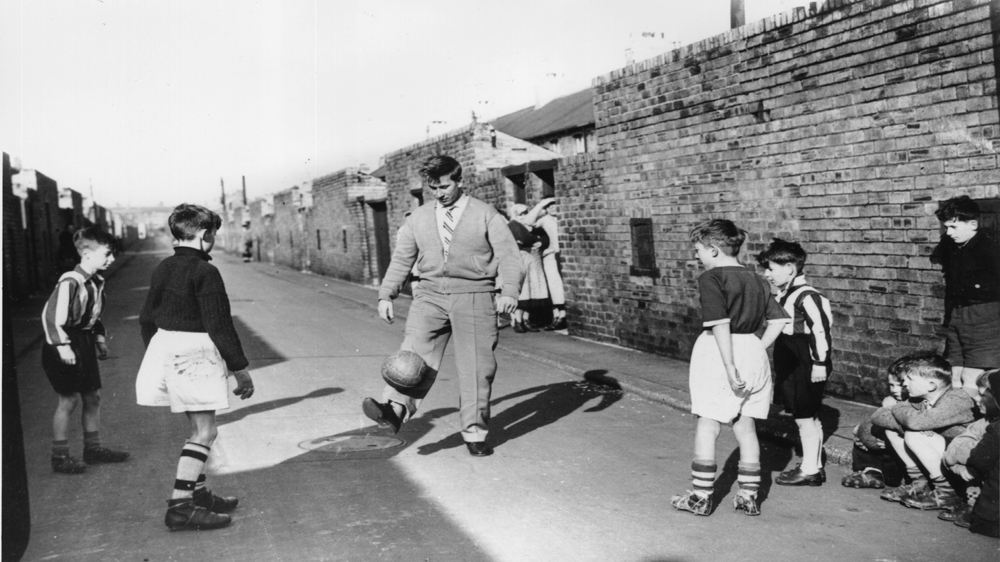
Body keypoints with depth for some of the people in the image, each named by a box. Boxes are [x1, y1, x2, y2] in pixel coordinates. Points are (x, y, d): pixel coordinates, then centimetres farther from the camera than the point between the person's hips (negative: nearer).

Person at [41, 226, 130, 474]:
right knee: (69, 399, -3)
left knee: (93, 396, 13)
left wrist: (100, 338, 16)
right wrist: (62, 346, -24)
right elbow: (50, 315, -24)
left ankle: (93, 448, 25)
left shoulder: (96, 282, 6)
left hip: (85, 343, 9)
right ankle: (60, 456, 9)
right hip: (66, 346, -9)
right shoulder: (70, 282, -22)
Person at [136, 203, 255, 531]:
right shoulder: (204, 272, -16)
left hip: (164, 348, 9)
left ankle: (199, 494, 26)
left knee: (198, 428, 19)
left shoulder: (162, 269, 10)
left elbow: (147, 318, 17)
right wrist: (240, 368, -11)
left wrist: (156, 354, 29)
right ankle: (180, 506, -7)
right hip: (195, 355, -9)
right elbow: (219, 325, -17)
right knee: (205, 431, -4)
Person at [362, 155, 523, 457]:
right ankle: (395, 409, -36)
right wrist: (386, 295, 4)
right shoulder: (418, 218, 13)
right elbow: (401, 259, 15)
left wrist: (510, 291, -19)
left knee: (477, 366, -2)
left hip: (474, 296, -2)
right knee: (415, 349, -20)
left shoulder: (485, 215, 3)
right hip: (431, 293, 2)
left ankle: (475, 433, 8)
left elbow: (509, 255, -4)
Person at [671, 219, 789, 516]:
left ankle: (701, 497, 12)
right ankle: (749, 496, 21)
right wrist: (757, 350, 10)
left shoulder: (711, 278, -10)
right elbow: (779, 320, 9)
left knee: (707, 426, 5)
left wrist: (730, 366, -20)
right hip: (754, 353, 7)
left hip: (718, 354, -6)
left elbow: (720, 324, -19)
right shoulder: (757, 280, 12)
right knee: (746, 426, 15)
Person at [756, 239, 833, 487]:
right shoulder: (782, 296, 11)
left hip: (806, 368, -10)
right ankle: (813, 466, 25)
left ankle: (810, 470, 9)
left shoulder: (806, 296, -19)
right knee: (804, 418, 15)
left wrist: (820, 363, -20)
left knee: (805, 418, -1)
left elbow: (821, 329, -21)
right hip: (790, 368, 10)